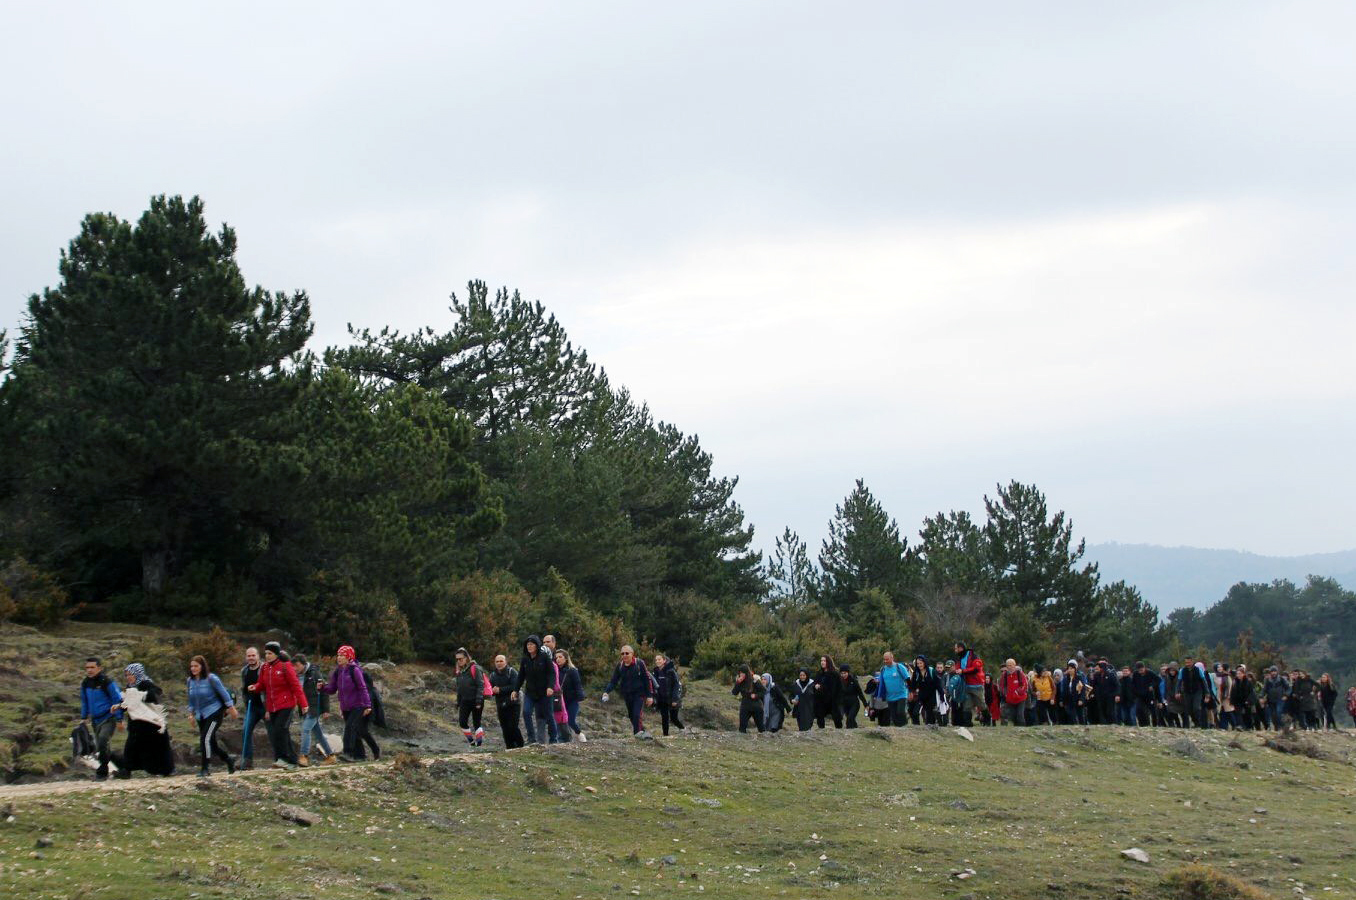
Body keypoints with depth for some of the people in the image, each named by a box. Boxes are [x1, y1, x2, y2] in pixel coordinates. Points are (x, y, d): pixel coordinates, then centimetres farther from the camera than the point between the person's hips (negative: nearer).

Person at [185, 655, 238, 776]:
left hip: (214, 712, -7)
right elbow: (191, 700, 18)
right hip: (201, 716, 7)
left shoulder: (211, 678, -12)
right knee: (212, 744, 10)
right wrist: (191, 714, 15)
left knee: (206, 739, -19)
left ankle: (204, 769, -15)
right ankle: (229, 761, 30)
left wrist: (232, 709, -6)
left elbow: (224, 693, -8)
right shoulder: (191, 681, 5)